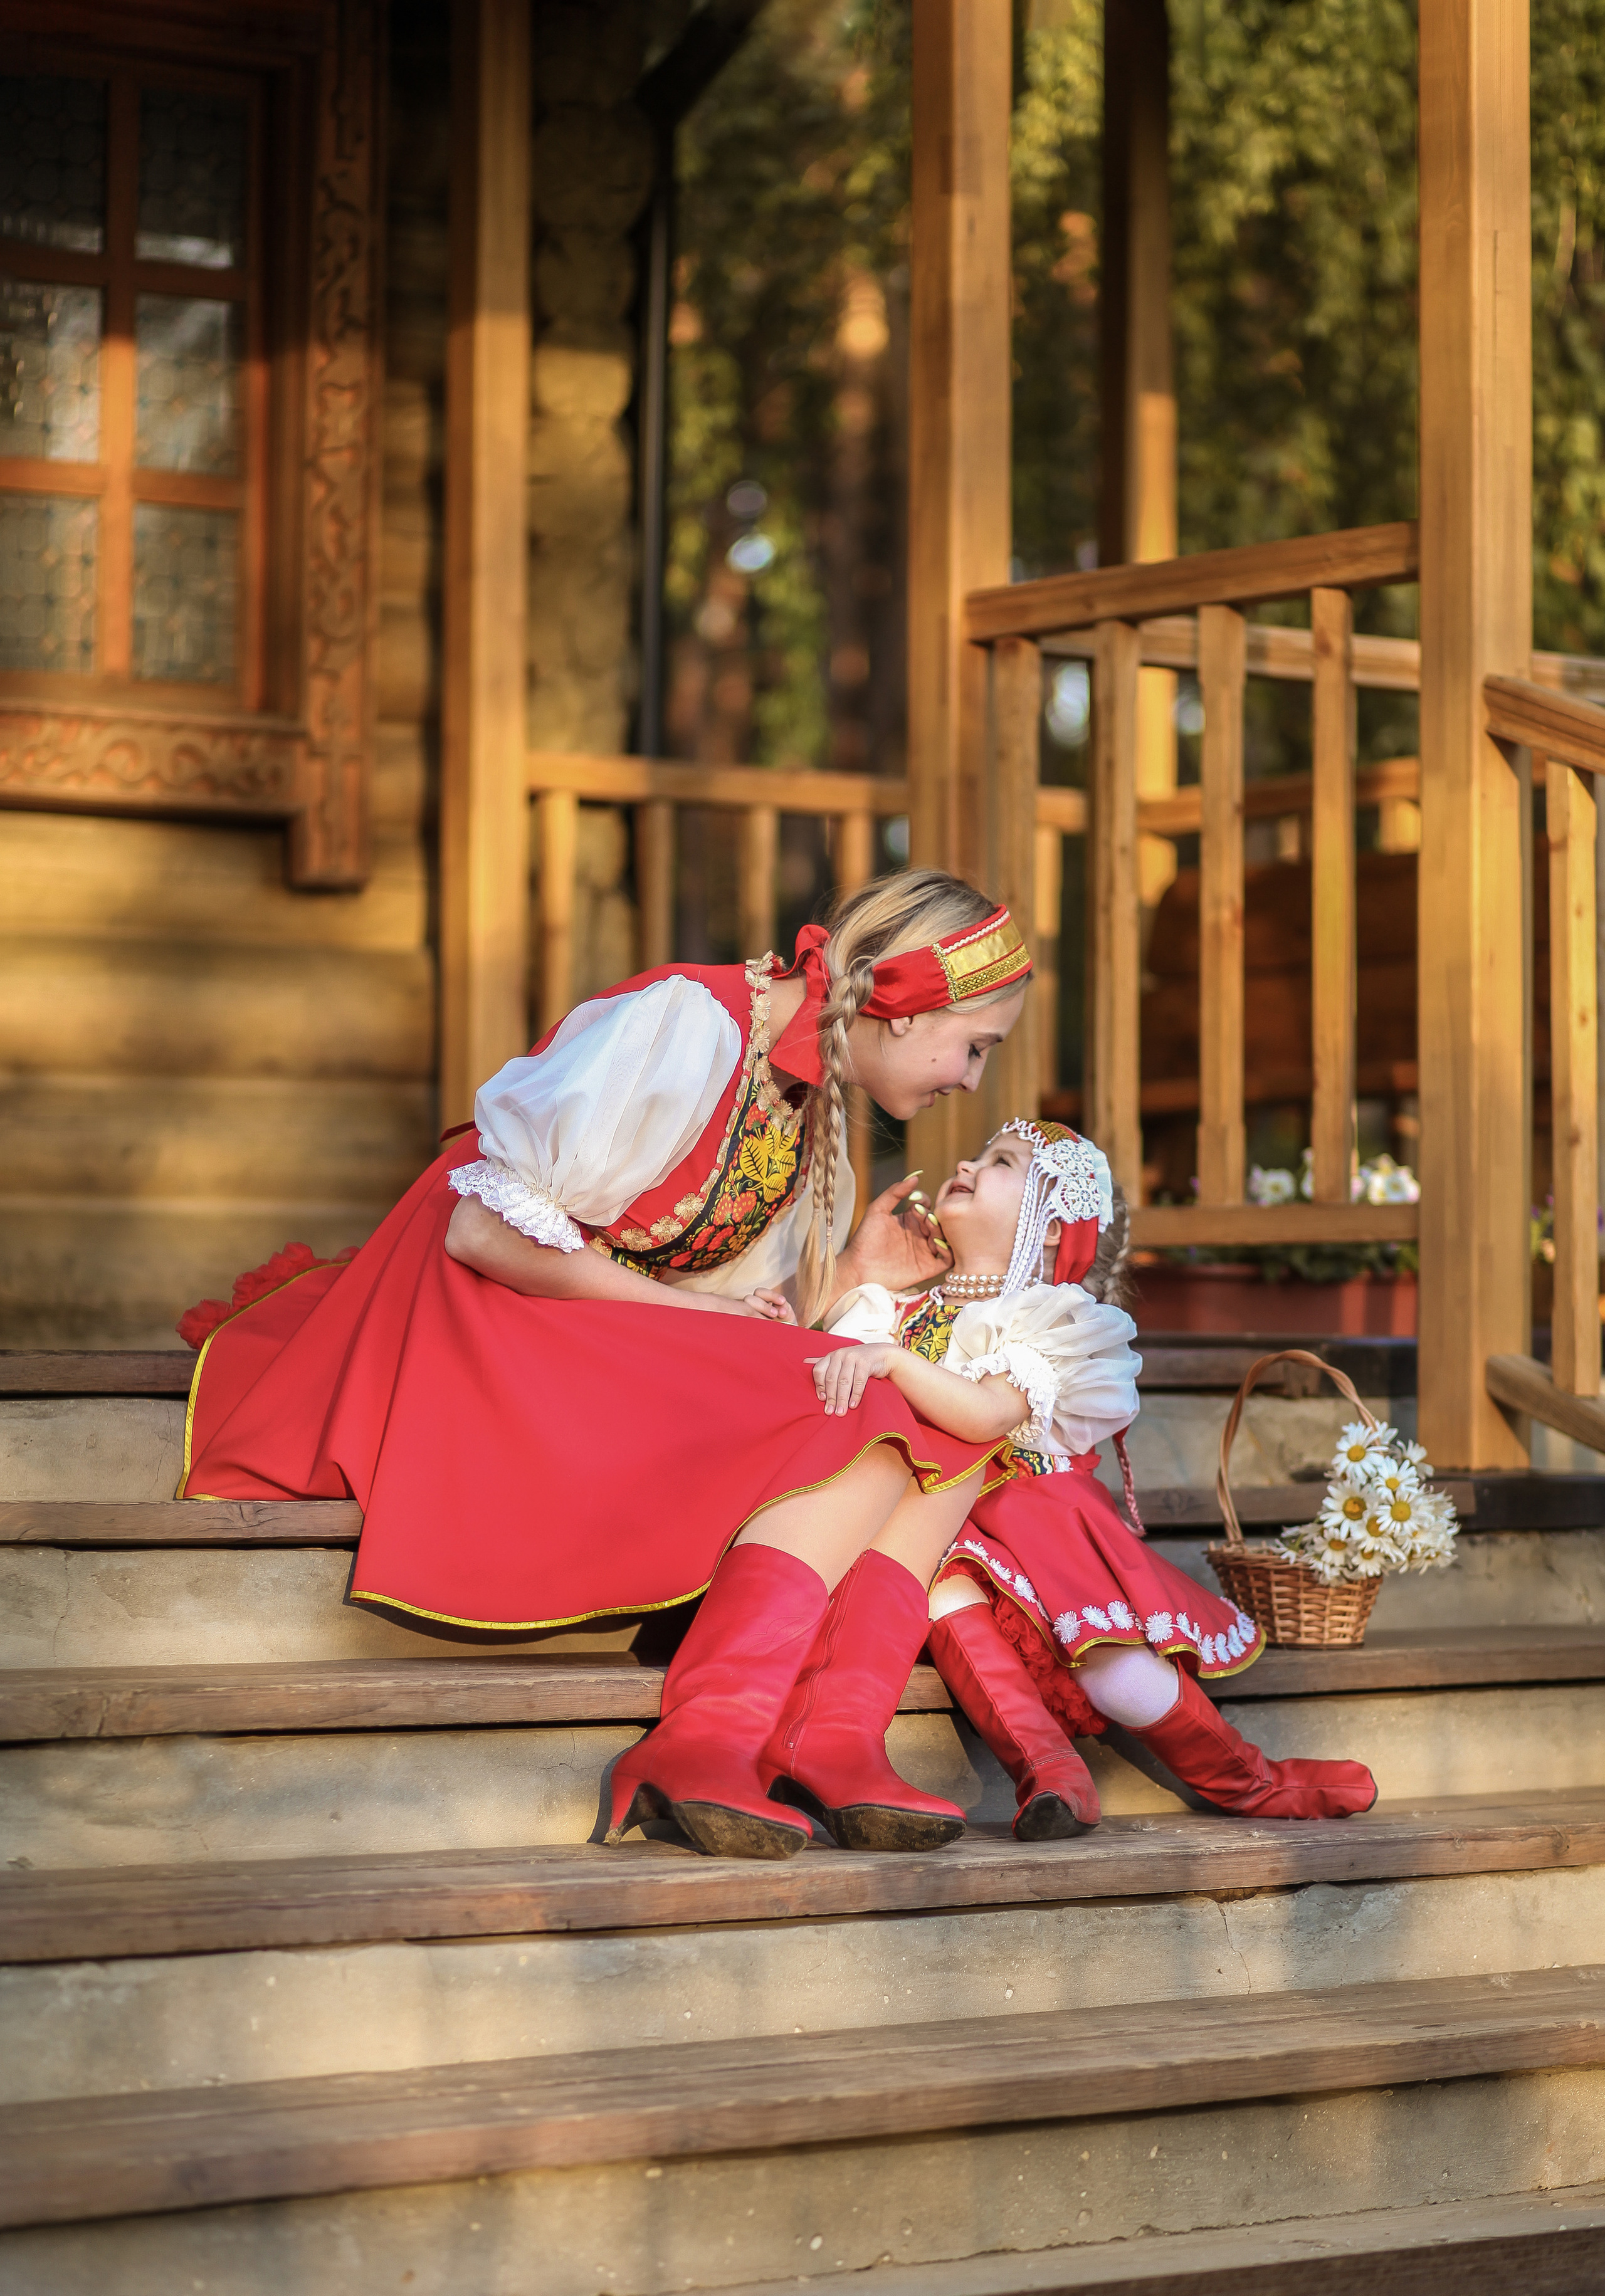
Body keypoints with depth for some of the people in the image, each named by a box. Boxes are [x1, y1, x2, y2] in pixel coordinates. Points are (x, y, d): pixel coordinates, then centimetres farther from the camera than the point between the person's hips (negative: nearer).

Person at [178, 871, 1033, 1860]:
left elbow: (746, 1328, 11)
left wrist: (853, 1274, -4)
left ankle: (835, 1740, -24)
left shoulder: (811, 1100, 11)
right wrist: (696, 1318, -14)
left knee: (947, 1435, -9)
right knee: (860, 1426, -25)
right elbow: (486, 1233, -20)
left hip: (649, 1364, 9)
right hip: (497, 1333, -9)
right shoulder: (688, 1027, -18)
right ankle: (706, 1741, -30)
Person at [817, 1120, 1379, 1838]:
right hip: (937, 1520, 3)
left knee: (1122, 1680, -23)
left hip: (1029, 1505, -3)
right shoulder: (903, 1311, 13)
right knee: (947, 1593, -35)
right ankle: (1045, 1764, -38)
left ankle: (1248, 1780, 2)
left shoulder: (1046, 1320, -6)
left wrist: (888, 1359, -36)